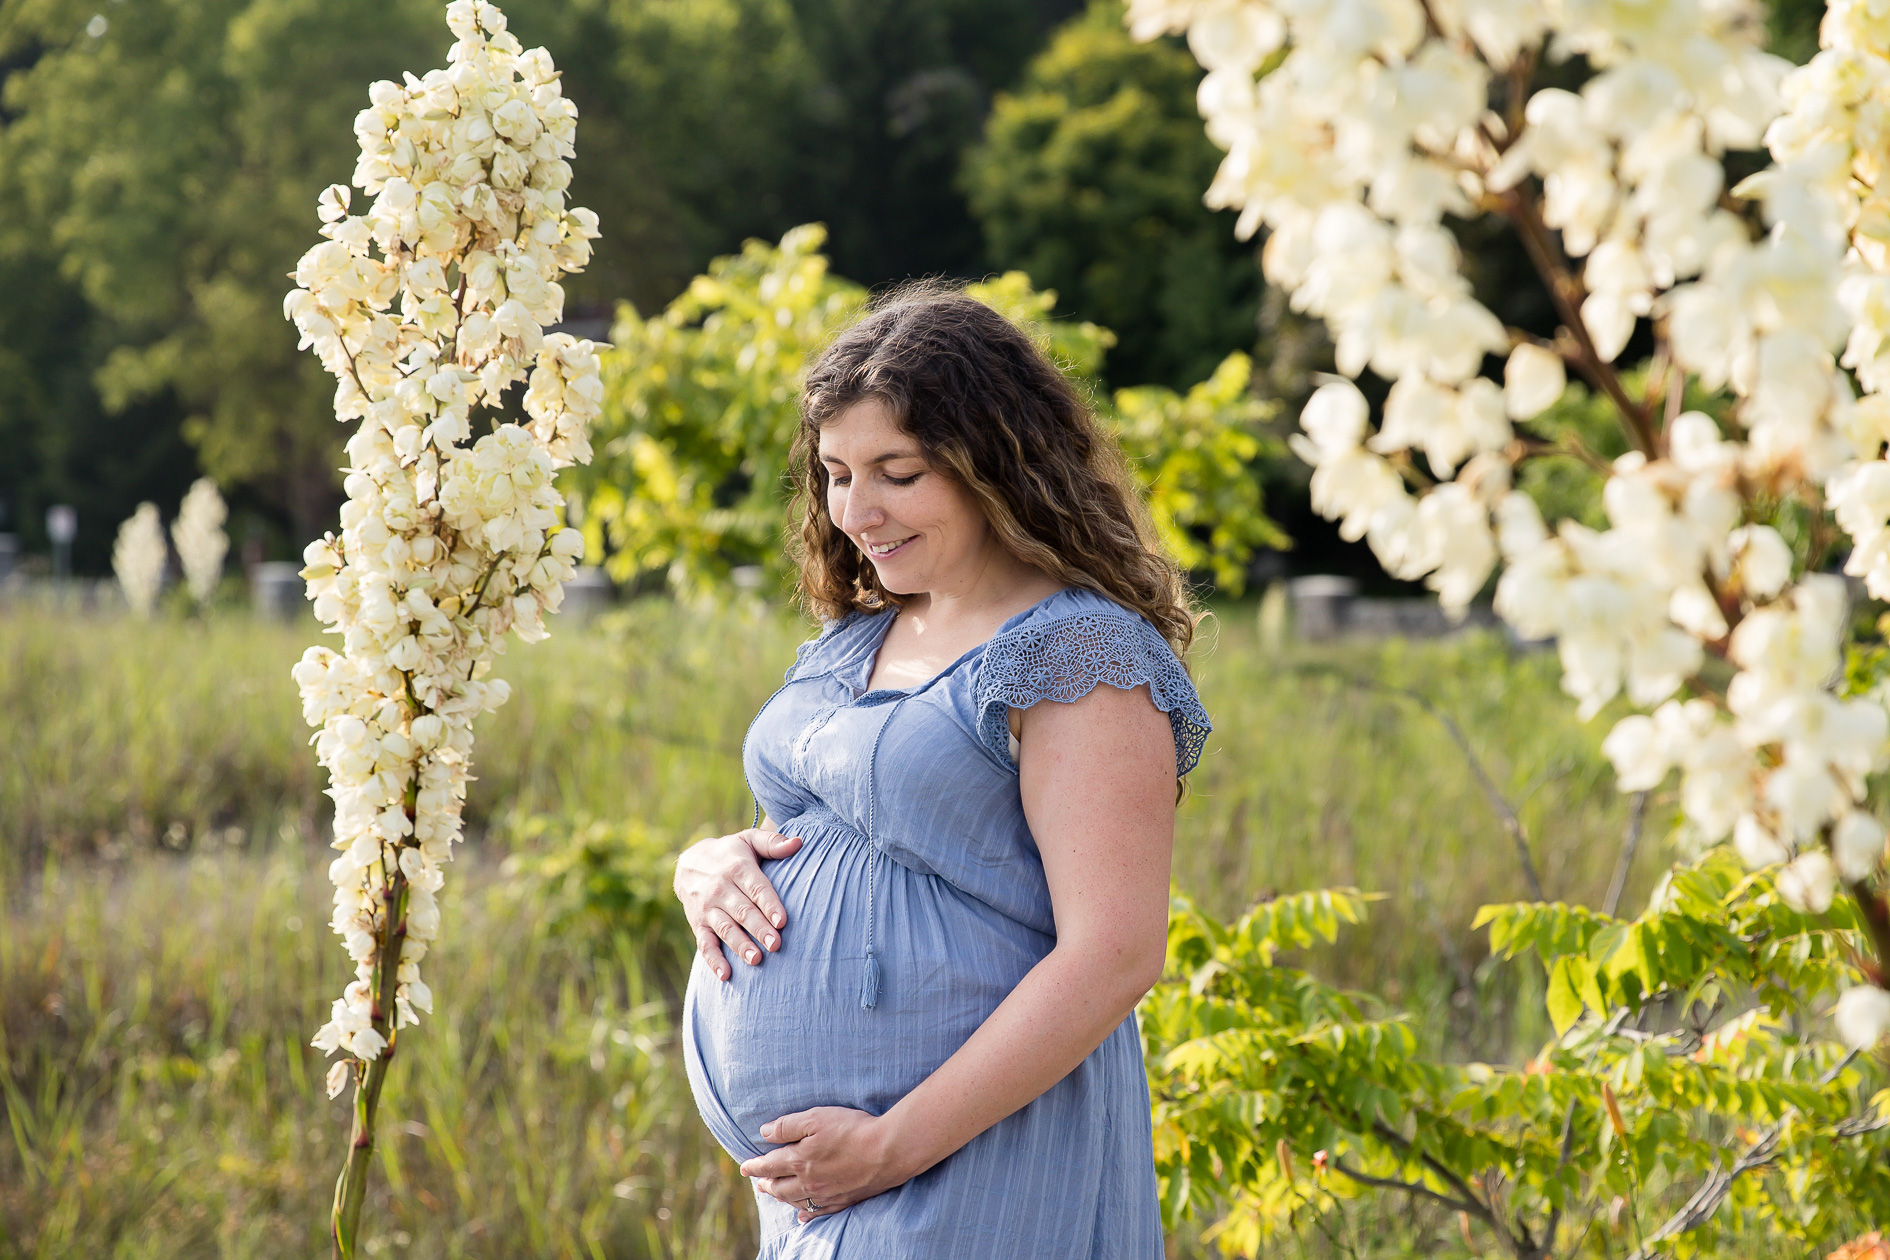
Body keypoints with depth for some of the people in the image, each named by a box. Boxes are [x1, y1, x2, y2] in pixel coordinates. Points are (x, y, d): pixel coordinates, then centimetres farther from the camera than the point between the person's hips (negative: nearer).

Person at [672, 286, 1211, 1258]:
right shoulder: (853, 642, 12)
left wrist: (897, 1143, -20)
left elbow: (1114, 955, -19)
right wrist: (706, 866, -2)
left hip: (970, 1172, -8)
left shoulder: (1079, 652, -13)